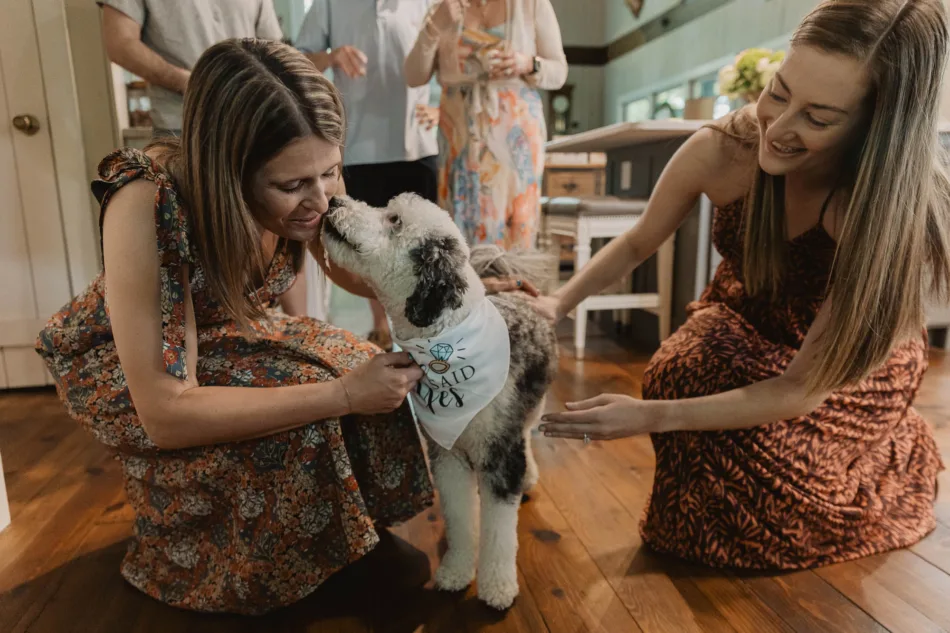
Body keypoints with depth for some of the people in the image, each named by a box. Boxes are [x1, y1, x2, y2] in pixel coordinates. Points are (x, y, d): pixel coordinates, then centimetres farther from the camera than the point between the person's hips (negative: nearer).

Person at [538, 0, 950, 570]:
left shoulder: (895, 212, -38)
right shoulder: (721, 151, -30)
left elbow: (802, 390, -33)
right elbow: (638, 244, -10)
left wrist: (651, 417, -39)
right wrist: (560, 303, -24)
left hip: (857, 360, -2)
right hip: (747, 323, 3)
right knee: (682, 373, -26)